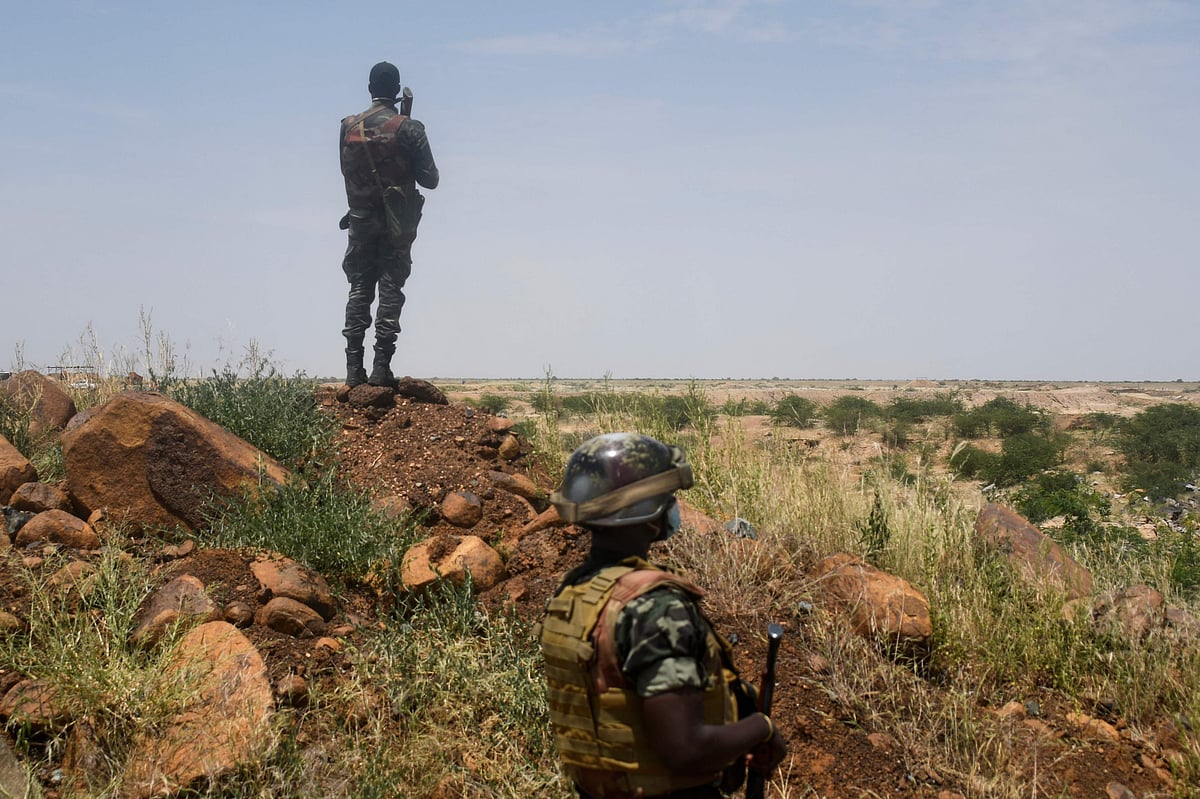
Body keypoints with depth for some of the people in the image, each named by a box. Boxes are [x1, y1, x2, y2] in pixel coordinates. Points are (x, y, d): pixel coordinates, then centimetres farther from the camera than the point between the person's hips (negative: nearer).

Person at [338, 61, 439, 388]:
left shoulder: (348, 128, 2)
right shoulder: (408, 129, -8)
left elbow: (348, 172, 10)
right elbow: (430, 179, -7)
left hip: (361, 219, 3)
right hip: (397, 222, -3)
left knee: (360, 290, 9)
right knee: (390, 290, 1)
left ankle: (354, 368, 6)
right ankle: (381, 367, -4)